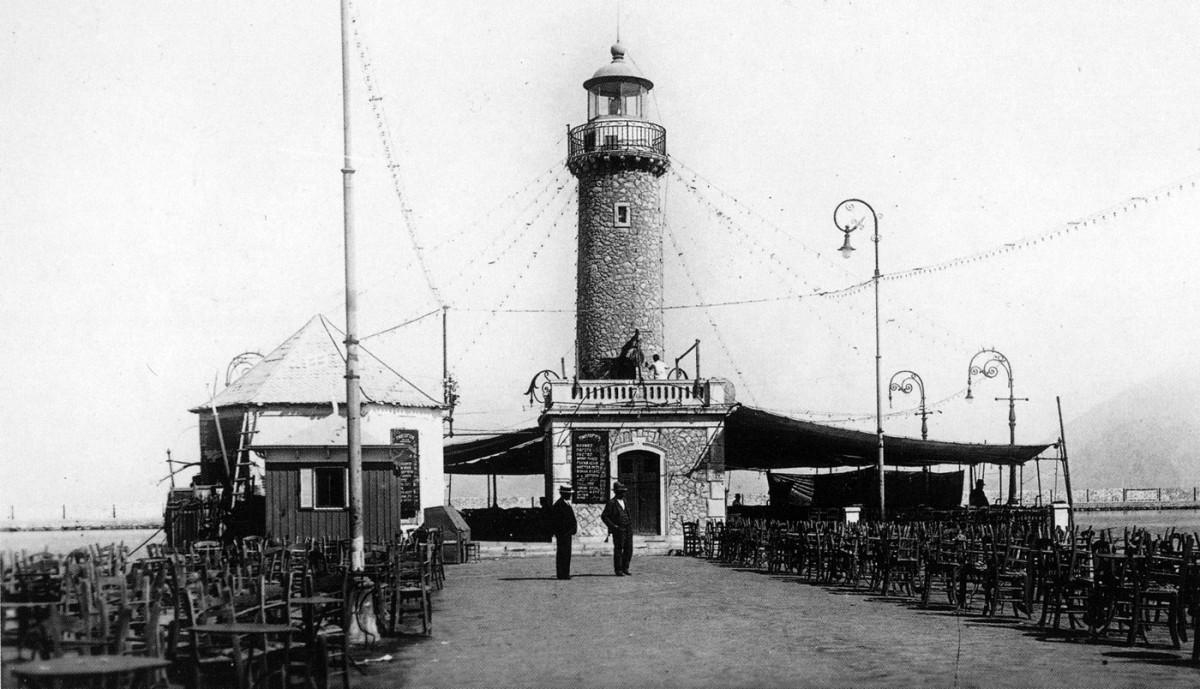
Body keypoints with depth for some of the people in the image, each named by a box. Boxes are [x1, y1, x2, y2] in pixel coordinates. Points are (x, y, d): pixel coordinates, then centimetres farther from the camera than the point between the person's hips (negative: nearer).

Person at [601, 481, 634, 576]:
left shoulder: (624, 501, 14)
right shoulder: (611, 503, -8)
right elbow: (604, 516, -9)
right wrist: (613, 526, -15)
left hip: (628, 529, 7)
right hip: (618, 530, -7)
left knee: (629, 549, 6)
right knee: (618, 550, -1)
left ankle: (625, 568, 16)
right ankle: (618, 570, 6)